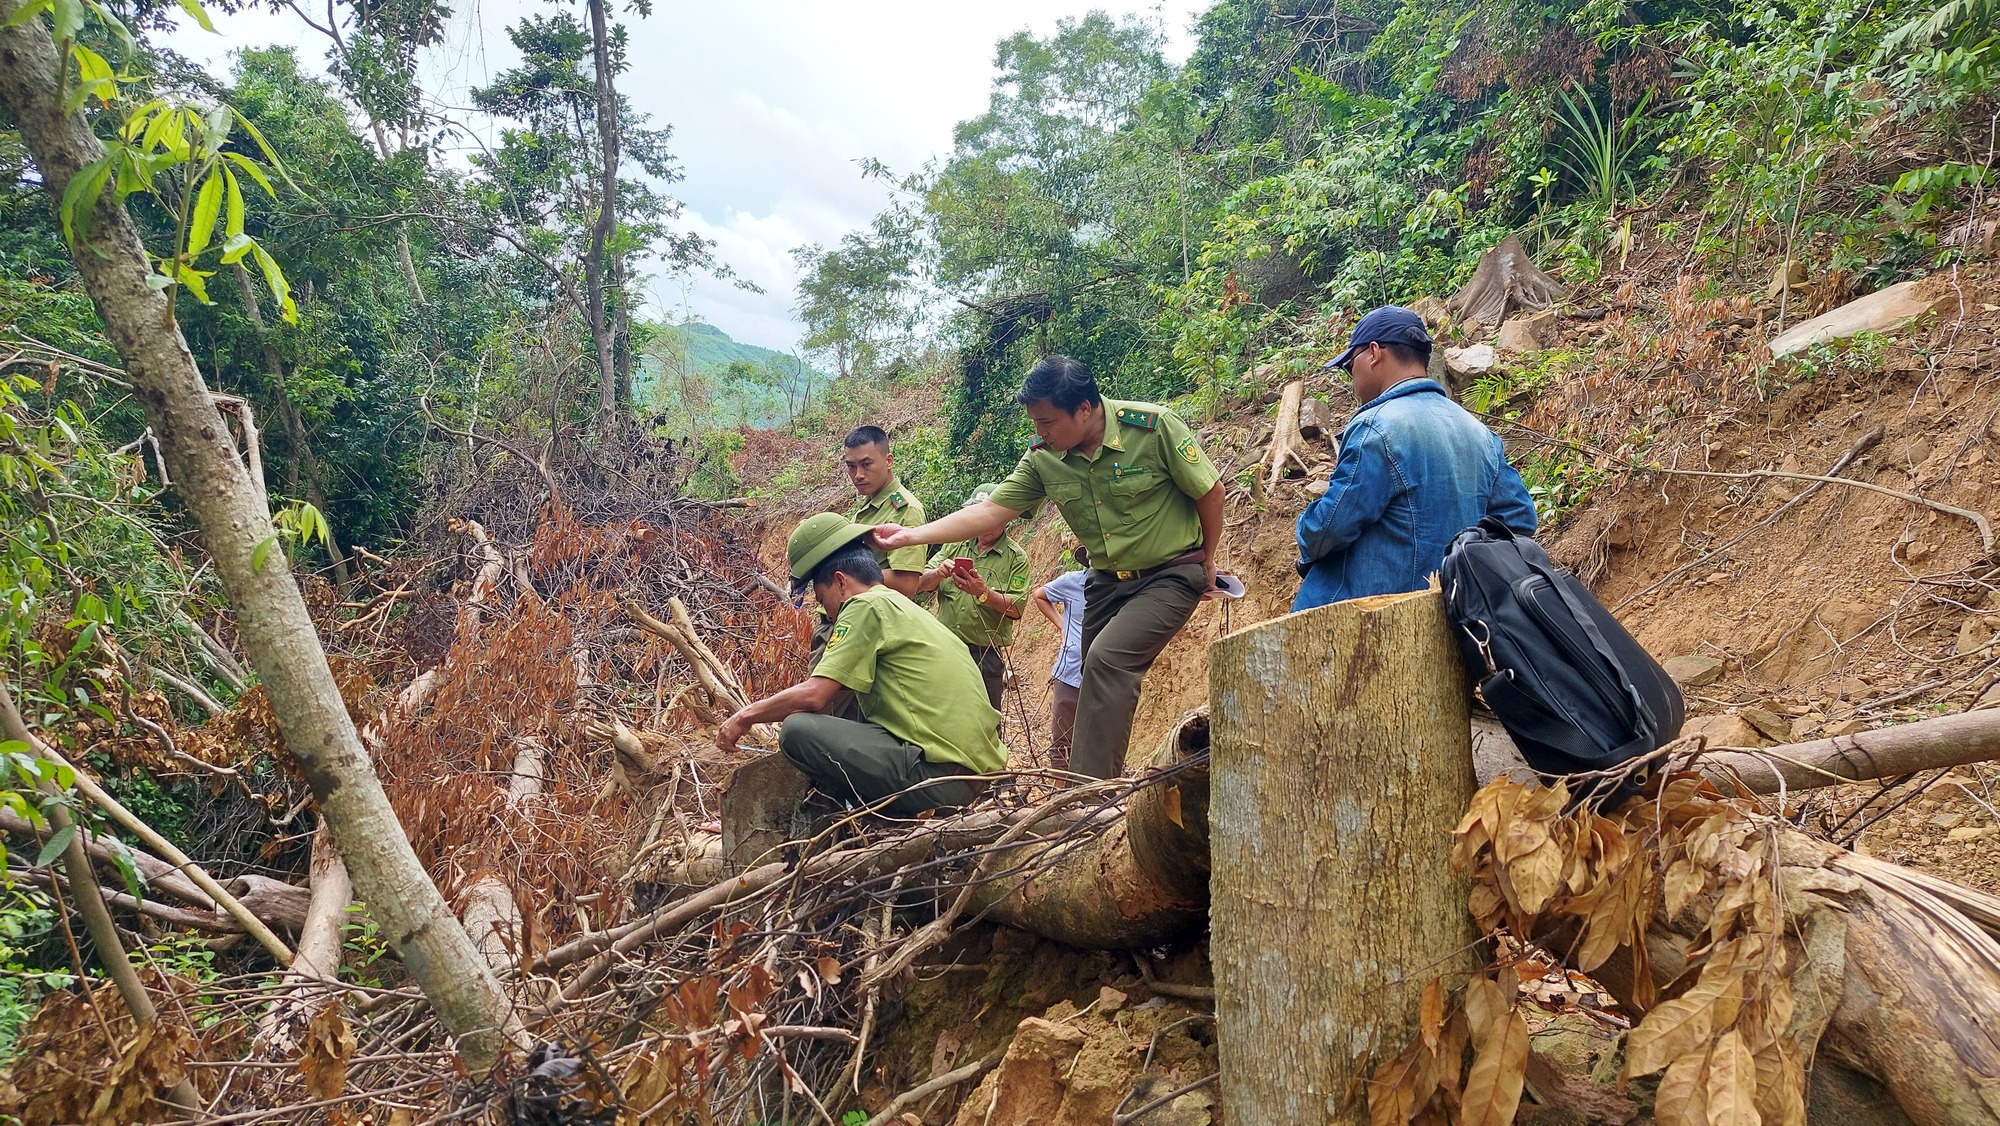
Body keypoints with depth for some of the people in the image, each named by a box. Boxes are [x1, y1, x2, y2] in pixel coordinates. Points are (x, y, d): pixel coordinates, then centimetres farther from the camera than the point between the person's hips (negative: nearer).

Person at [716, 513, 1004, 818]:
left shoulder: (867, 606, -6)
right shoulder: (902, 606, 21)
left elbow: (814, 695, -13)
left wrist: (746, 716, 1)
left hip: (940, 773, -10)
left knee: (799, 730, -13)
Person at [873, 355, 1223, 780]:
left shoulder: (1153, 427, -20)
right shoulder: (1044, 458, -6)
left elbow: (1210, 492, -9)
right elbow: (990, 510, -8)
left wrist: (1207, 561, 2)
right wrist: (911, 535, -17)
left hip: (1171, 574, -6)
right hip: (1107, 581, 6)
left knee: (1108, 659, -25)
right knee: (1100, 688, 8)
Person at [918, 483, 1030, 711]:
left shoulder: (1016, 557, 0)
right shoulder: (955, 546, 11)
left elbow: (1016, 609, -9)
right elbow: (921, 583, 6)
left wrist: (984, 593, -24)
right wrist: (938, 573, -16)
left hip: (986, 656, -3)